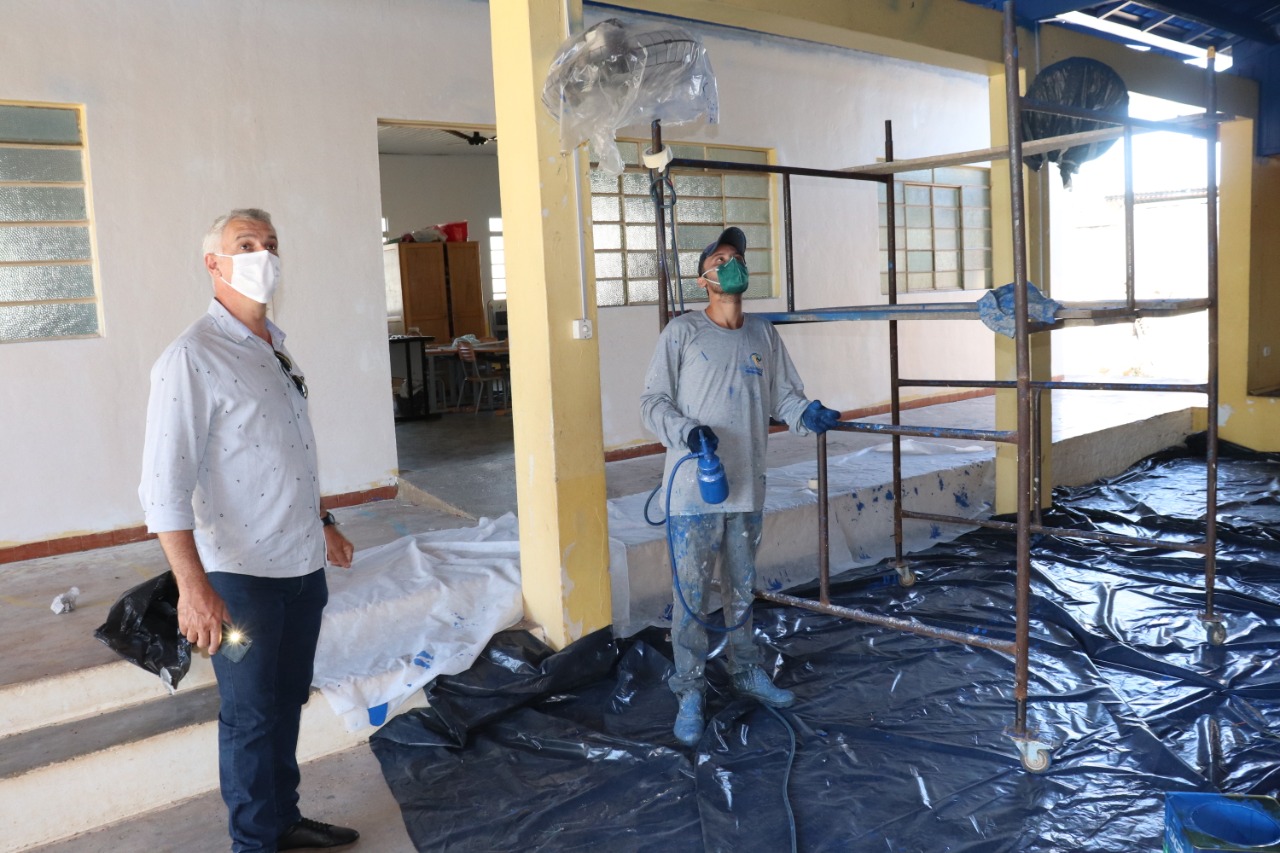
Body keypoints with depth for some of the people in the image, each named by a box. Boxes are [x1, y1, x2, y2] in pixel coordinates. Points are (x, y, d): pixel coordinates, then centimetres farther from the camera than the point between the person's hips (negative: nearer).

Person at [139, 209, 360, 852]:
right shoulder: (192, 358, -16)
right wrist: (193, 585, -27)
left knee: (288, 703, 19)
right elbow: (164, 484, -21)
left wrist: (322, 525, 24)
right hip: (243, 575, -7)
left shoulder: (275, 347, 11)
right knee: (251, 716, 7)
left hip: (303, 564, 8)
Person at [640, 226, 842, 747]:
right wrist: (686, 431, -23)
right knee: (691, 593, 2)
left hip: (746, 488, 5)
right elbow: (653, 402, -7)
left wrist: (806, 415, -11)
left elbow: (783, 394, 9)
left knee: (742, 588, 19)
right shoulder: (681, 332, -6)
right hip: (693, 490, -4)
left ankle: (747, 672, 37)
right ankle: (690, 694, 16)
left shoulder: (764, 335, 8)